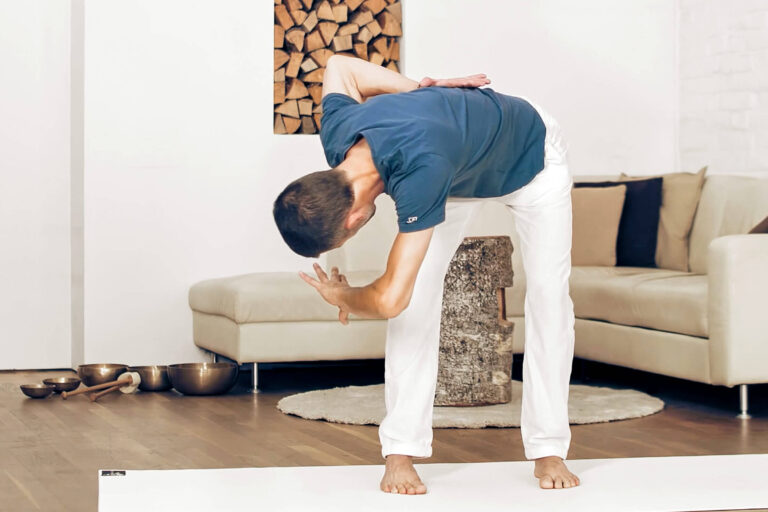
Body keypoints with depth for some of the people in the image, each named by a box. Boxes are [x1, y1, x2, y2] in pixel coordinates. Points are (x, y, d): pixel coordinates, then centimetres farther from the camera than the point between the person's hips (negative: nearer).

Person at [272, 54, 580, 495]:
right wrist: (422, 88, -12)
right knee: (417, 291, -11)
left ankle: (549, 451, -4)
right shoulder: (337, 131, -29)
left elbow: (389, 300, -47)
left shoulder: (420, 171, -51)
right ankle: (401, 452, -11)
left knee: (548, 294, -14)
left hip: (531, 155, -5)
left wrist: (342, 297, -24)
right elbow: (340, 65, -5)